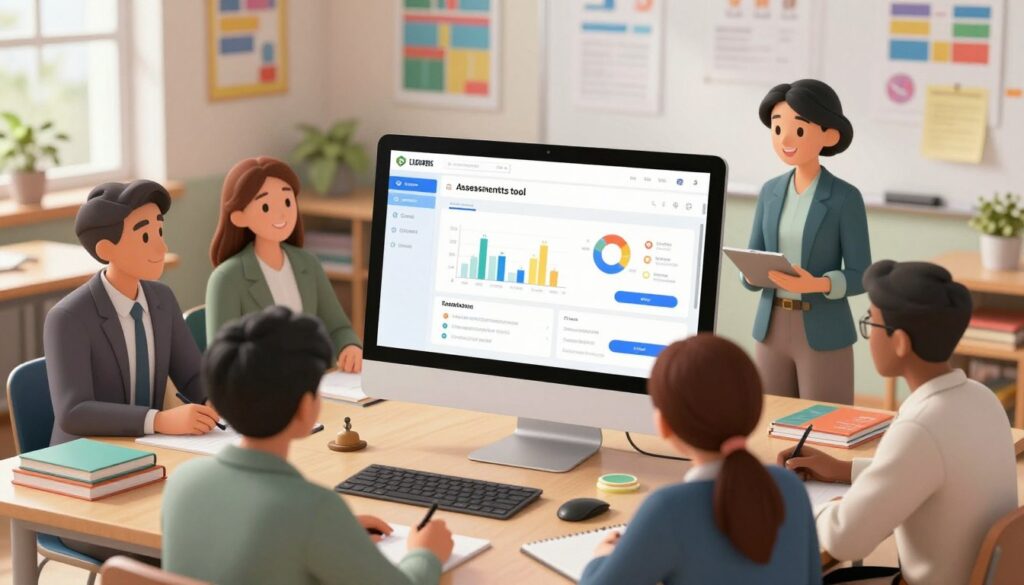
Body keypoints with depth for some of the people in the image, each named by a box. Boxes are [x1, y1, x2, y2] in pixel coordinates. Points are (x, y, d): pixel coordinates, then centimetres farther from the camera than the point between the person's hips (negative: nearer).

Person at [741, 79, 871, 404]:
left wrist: (817, 284, -26)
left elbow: (860, 276, -8)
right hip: (773, 328, 5)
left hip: (824, 334, -5)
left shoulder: (845, 197, -8)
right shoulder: (770, 192, 6)